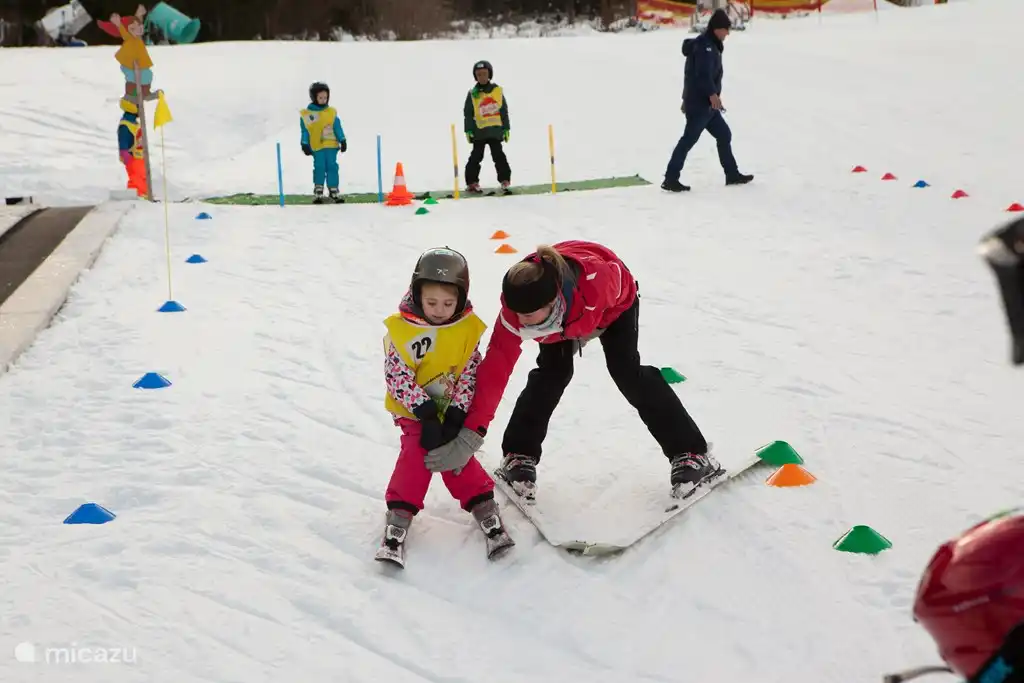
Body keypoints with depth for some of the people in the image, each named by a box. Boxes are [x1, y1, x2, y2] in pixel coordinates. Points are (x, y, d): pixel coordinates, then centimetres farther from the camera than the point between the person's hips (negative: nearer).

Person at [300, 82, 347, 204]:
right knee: (319, 168, -4)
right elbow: (305, 131, 3)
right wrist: (305, 145, -1)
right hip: (317, 147, -2)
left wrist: (343, 141, 1)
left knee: (332, 167, 1)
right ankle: (318, 191, 6)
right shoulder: (307, 114, 0)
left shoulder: (331, 112, 7)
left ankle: (333, 190, 9)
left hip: (331, 145, 2)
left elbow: (337, 128, 7)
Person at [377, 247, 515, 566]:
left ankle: (485, 508, 4)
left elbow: (470, 373, -7)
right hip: (415, 411, -1)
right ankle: (399, 516, -8)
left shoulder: (469, 328, -9)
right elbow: (397, 377, -16)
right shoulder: (402, 328, -15)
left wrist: (456, 416, -16)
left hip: (452, 410, 1)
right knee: (415, 455, -14)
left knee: (458, 457, -6)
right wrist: (425, 413, -21)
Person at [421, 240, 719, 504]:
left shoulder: (596, 278, -48)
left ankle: (690, 454, -5)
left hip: (614, 304, -2)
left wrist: (587, 333, -13)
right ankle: (519, 457, 2)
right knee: (550, 375, -15)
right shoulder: (517, 305, -38)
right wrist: (472, 432, -41)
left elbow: (620, 280, -23)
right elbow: (496, 367, -37)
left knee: (627, 373, -14)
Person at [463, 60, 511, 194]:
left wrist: (506, 128, 7)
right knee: (476, 157, 1)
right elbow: (468, 114, 2)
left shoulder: (498, 91, 3)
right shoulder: (473, 94, -1)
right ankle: (472, 182, 7)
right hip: (479, 131, -1)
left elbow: (504, 111, 8)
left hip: (495, 131, 1)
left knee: (499, 156, 5)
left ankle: (505, 179, 13)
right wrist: (468, 130, -4)